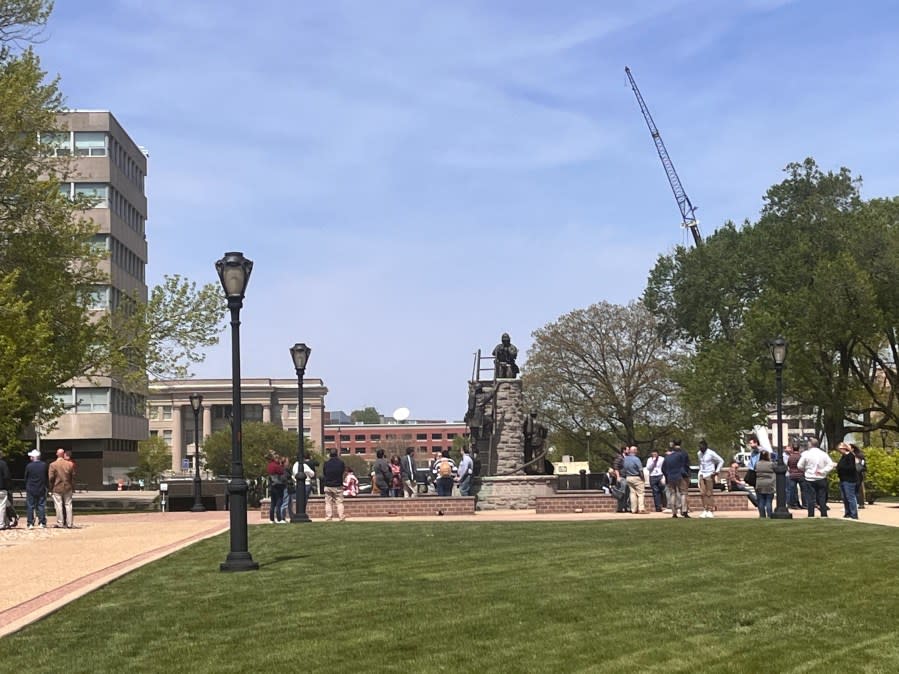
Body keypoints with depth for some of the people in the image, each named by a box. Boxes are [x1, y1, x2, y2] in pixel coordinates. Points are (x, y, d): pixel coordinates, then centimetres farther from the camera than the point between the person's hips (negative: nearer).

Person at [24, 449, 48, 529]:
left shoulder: (29, 466, -9)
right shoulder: (44, 465, -3)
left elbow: (26, 478, 0)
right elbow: (47, 477, 4)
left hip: (31, 490, -2)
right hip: (41, 489, 2)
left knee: (30, 507, 4)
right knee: (41, 506, 6)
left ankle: (30, 523, 2)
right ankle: (42, 523, 3)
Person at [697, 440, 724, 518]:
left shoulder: (711, 453, -9)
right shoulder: (699, 453, 9)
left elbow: (721, 461, -4)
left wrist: (717, 471, -8)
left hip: (709, 475, -6)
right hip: (702, 475, 6)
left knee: (709, 493, -4)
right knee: (702, 493, -1)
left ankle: (710, 511, 0)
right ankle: (705, 510, 4)